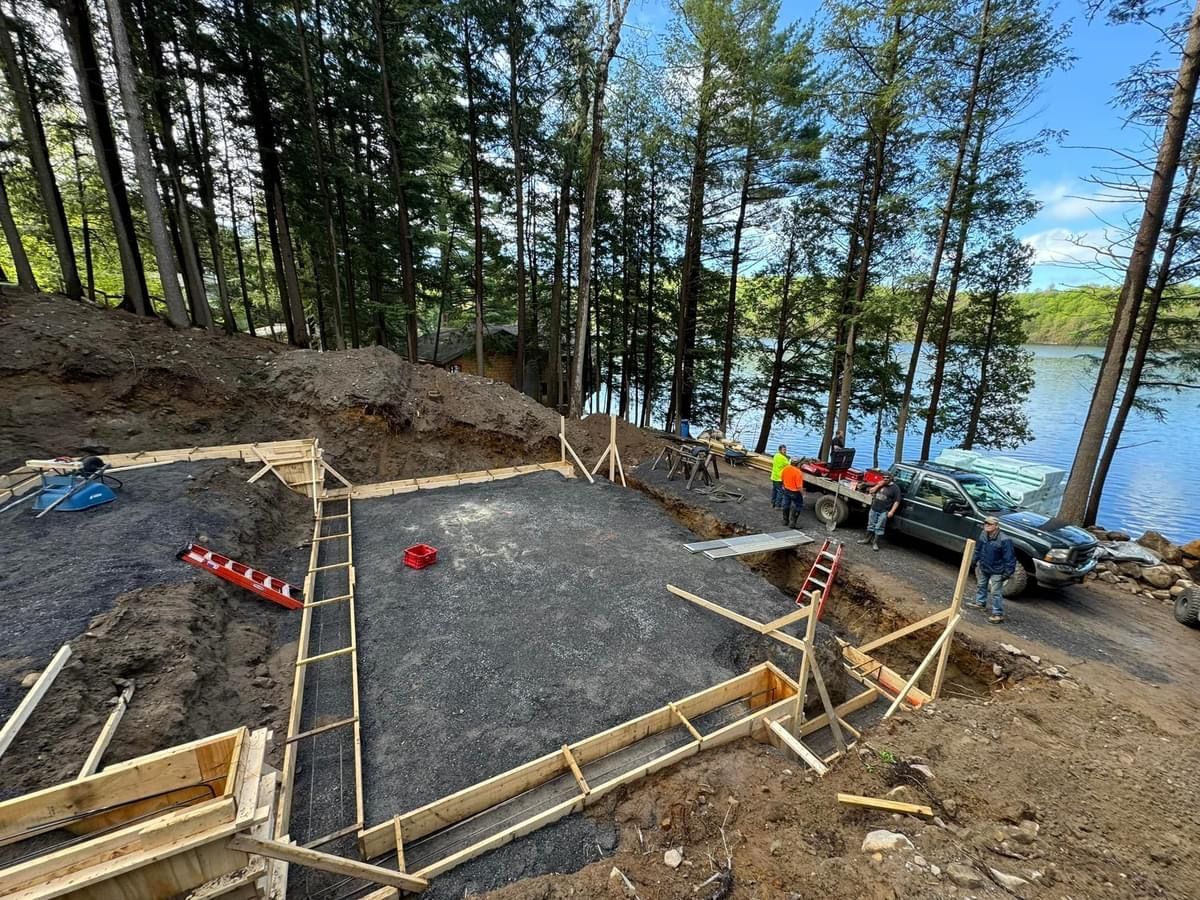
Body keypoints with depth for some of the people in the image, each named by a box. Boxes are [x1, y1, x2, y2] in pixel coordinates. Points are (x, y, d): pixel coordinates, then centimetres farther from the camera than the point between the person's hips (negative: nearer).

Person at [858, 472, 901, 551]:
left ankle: (875, 543, 7)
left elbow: (897, 501, -10)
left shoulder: (895, 488, -7)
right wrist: (878, 485, -7)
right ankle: (867, 538, 25)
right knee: (871, 525, 14)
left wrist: (892, 511, -18)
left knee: (879, 528, 0)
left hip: (884, 511, -5)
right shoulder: (880, 484, 10)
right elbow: (871, 491, 9)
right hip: (873, 509, 5)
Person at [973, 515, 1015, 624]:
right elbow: (978, 549, 10)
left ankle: (998, 614, 9)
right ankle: (980, 603, 43)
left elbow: (1009, 558, -21)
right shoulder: (983, 535, -5)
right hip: (983, 568, 7)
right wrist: (975, 561, 16)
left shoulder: (1004, 540, -26)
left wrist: (1007, 573, -19)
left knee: (996, 593, -1)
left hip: (997, 571, -7)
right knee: (982, 586, 24)